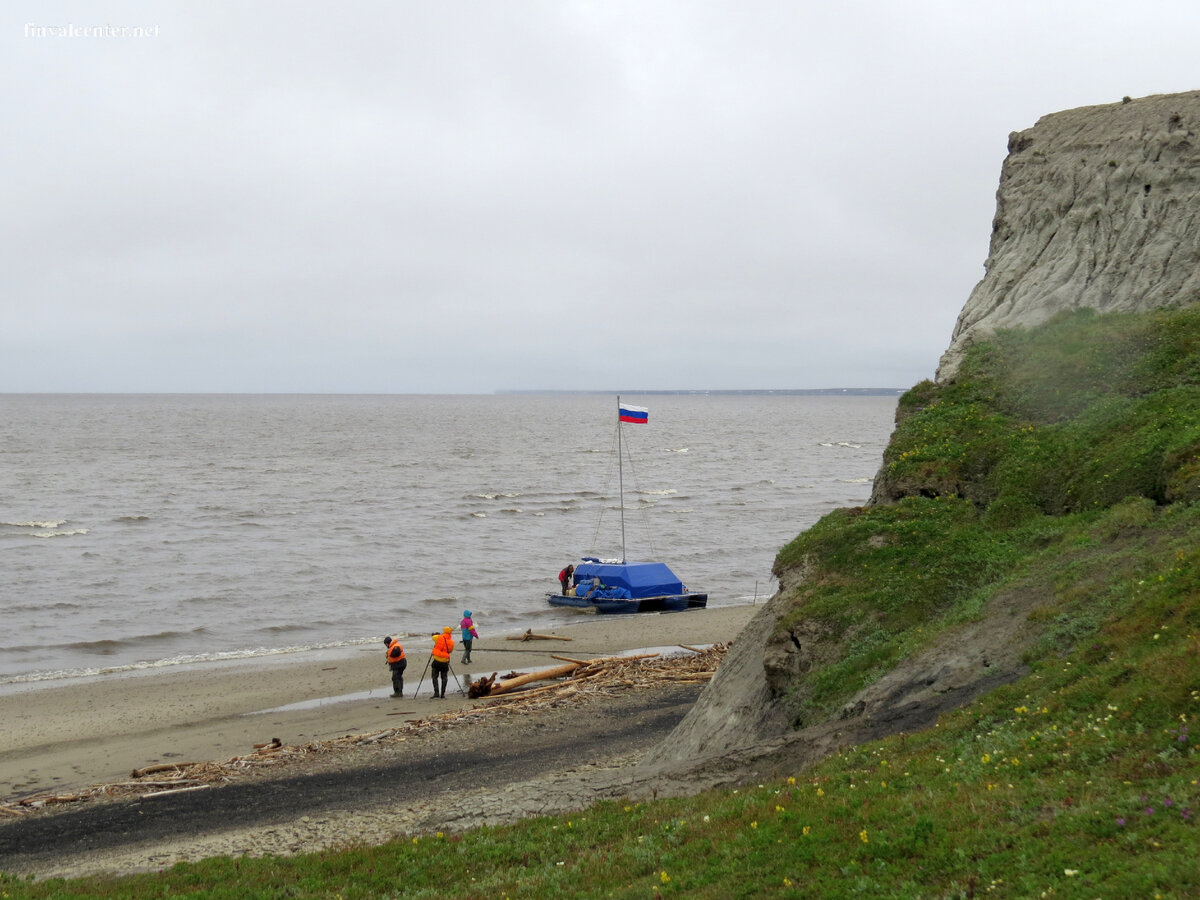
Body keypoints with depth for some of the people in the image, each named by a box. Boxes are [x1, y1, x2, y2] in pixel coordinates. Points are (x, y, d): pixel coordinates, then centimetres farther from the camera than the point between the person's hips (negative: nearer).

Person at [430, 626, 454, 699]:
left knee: (435, 677, 7)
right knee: (444, 678, 12)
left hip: (437, 661, -1)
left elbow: (433, 637, 15)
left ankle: (436, 693, -5)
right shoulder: (451, 642, 0)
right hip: (445, 662, 1)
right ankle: (442, 694, 9)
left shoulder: (439, 638, -6)